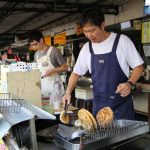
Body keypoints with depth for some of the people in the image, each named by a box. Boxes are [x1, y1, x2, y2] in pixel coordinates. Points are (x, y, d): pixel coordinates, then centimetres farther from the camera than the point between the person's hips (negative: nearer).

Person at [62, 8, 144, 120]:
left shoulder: (122, 41, -8)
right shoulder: (86, 48, 4)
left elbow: (138, 66, -3)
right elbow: (76, 73, 13)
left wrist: (129, 83, -20)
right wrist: (68, 92, -1)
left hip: (121, 102, -3)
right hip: (99, 104, 4)